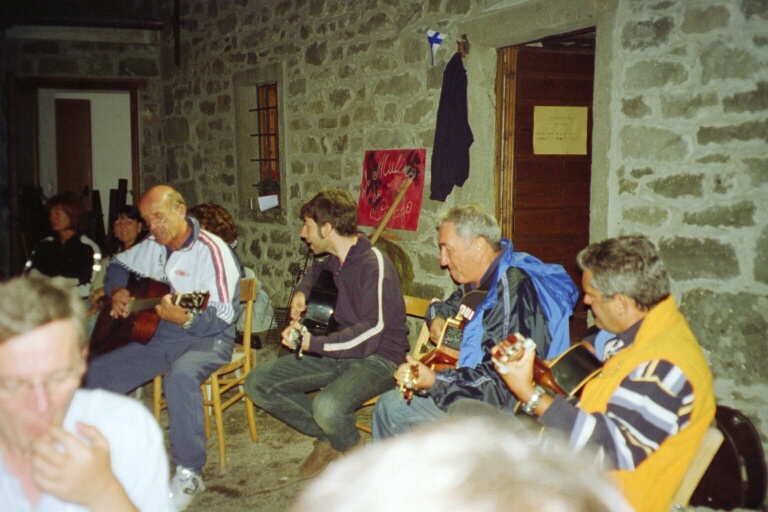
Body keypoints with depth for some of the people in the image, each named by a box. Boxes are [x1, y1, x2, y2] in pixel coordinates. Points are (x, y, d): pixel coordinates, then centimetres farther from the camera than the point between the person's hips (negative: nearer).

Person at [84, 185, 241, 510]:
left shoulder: (211, 250, -15)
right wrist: (117, 292, 4)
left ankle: (189, 474, -26)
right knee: (94, 375, -8)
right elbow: (117, 267, 26)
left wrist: (185, 319, -39)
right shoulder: (151, 247, 8)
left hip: (207, 338, -7)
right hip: (157, 335, 7)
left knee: (179, 377, -39)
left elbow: (222, 316, -21)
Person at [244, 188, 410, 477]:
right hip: (337, 352, 9)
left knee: (327, 407, -37)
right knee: (258, 383, -4)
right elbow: (316, 270, 35)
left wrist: (313, 344, -32)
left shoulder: (372, 264, -20)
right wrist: (302, 291, 13)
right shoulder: (332, 261, 7)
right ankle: (327, 438, 8)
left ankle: (351, 450, 0)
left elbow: (371, 332, -29)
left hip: (377, 358, -8)